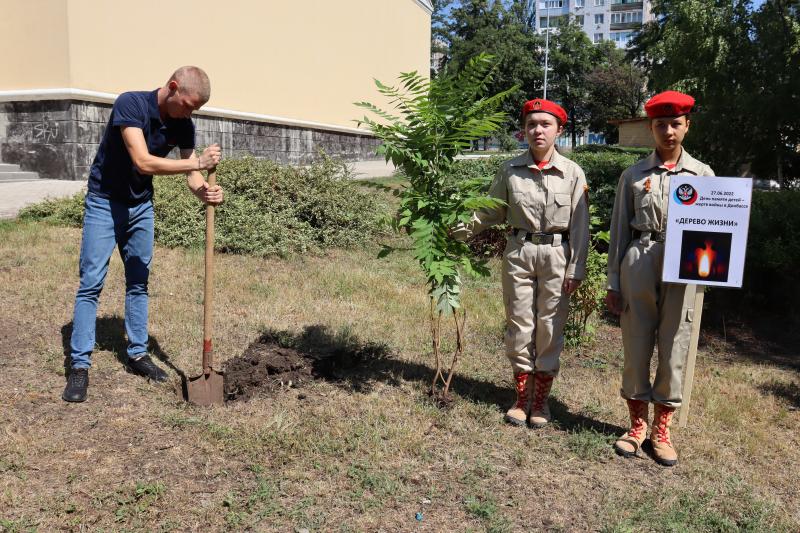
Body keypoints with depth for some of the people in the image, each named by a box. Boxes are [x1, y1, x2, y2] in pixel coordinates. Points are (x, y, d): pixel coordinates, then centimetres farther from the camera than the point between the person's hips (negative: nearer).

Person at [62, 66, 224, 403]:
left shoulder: (183, 125, -7)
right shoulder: (130, 104, -25)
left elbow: (190, 172, -6)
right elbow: (144, 162, -34)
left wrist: (204, 193, -28)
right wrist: (199, 162, -37)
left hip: (141, 205, 6)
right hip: (104, 202, -6)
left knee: (138, 283, 10)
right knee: (91, 283, -7)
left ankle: (138, 353, 21)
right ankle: (79, 365, -1)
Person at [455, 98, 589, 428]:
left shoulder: (573, 173, -2)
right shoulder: (510, 170, 1)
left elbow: (579, 226, -2)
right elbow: (491, 212, 6)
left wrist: (576, 270, -5)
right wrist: (461, 230, -5)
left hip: (556, 254, -1)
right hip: (519, 252, 1)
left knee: (550, 328, 6)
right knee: (519, 326, 7)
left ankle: (541, 401, 21)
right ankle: (521, 398, 22)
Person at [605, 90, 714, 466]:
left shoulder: (703, 174, 9)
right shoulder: (633, 175, 6)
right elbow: (619, 230, 6)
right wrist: (613, 283, 3)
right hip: (638, 263, 0)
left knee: (674, 349, 4)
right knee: (636, 347, 5)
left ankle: (661, 430, 20)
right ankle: (637, 425, 22)